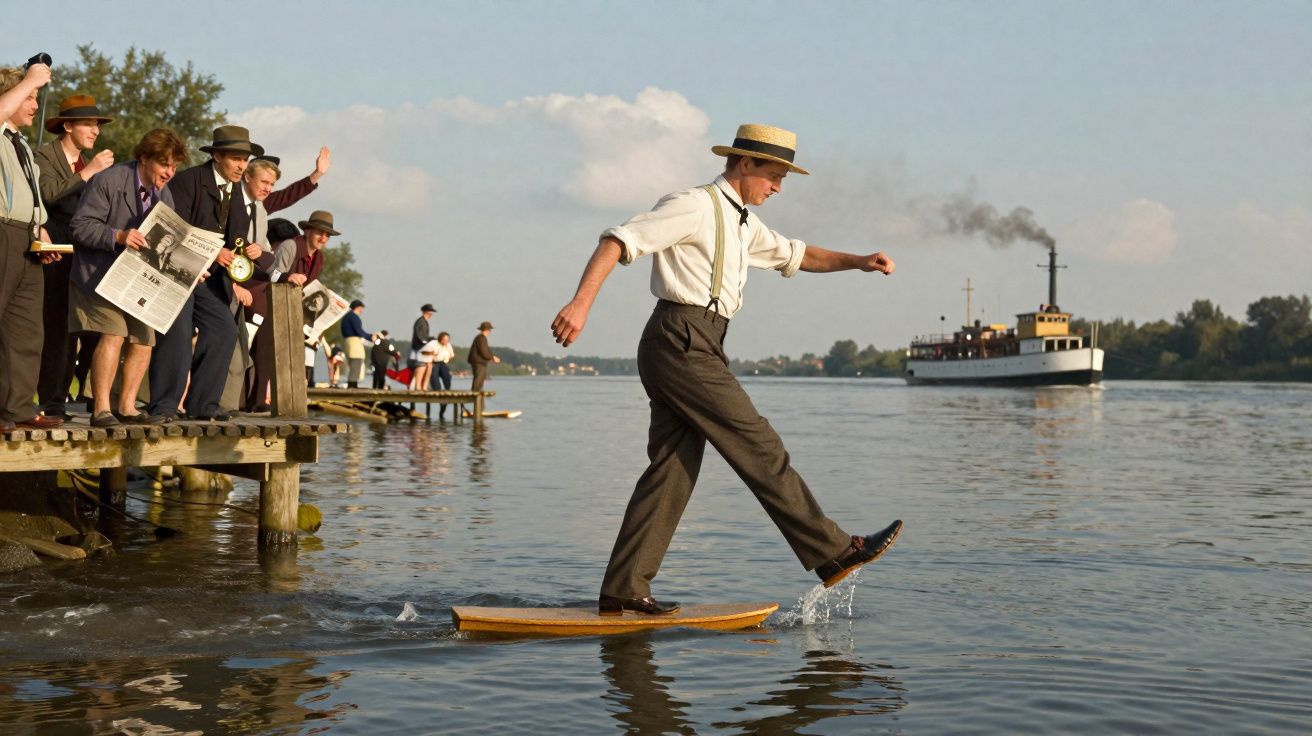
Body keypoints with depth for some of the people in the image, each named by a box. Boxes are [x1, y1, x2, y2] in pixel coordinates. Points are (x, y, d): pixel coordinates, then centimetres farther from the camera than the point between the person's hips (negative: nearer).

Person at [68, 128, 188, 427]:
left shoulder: (164, 195, 8)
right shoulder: (108, 181, -14)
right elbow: (80, 226, -18)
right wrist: (118, 236, -33)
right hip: (100, 275, -7)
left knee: (143, 340, 4)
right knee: (113, 334, -20)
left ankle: (126, 407, 15)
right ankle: (101, 410, -16)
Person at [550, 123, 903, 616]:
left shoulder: (743, 223, 23)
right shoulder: (695, 206, -7)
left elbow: (795, 255, 35)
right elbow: (619, 241, -15)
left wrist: (859, 261, 20)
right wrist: (581, 304, -27)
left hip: (690, 350, 10)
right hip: (682, 341, -10)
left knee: (672, 469, 5)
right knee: (759, 449, -7)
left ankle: (623, 591, 4)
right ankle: (834, 553, -2)